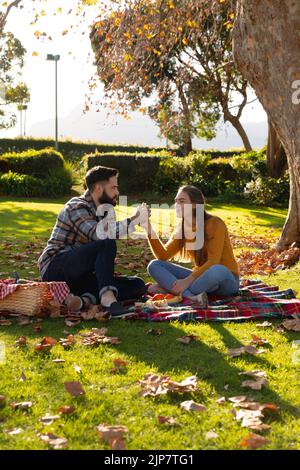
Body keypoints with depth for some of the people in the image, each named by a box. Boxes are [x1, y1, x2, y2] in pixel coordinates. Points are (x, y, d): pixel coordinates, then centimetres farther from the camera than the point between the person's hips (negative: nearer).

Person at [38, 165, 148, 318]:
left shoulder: (103, 211, 16)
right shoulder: (77, 206, -11)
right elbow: (97, 234, -29)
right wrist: (134, 220, -26)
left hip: (80, 276, 8)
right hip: (55, 269, -8)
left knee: (137, 285, -7)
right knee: (107, 243, -31)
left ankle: (85, 300, -26)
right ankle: (108, 298, -40)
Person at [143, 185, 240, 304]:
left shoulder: (215, 224, -15)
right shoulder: (182, 228, 4)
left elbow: (213, 262, -23)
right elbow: (164, 256, -6)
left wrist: (188, 280, -33)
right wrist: (149, 230, -17)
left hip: (225, 280, -6)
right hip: (200, 276, 6)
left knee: (217, 270, -42)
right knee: (154, 265, -10)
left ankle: (169, 288, -26)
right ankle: (193, 296, -31)